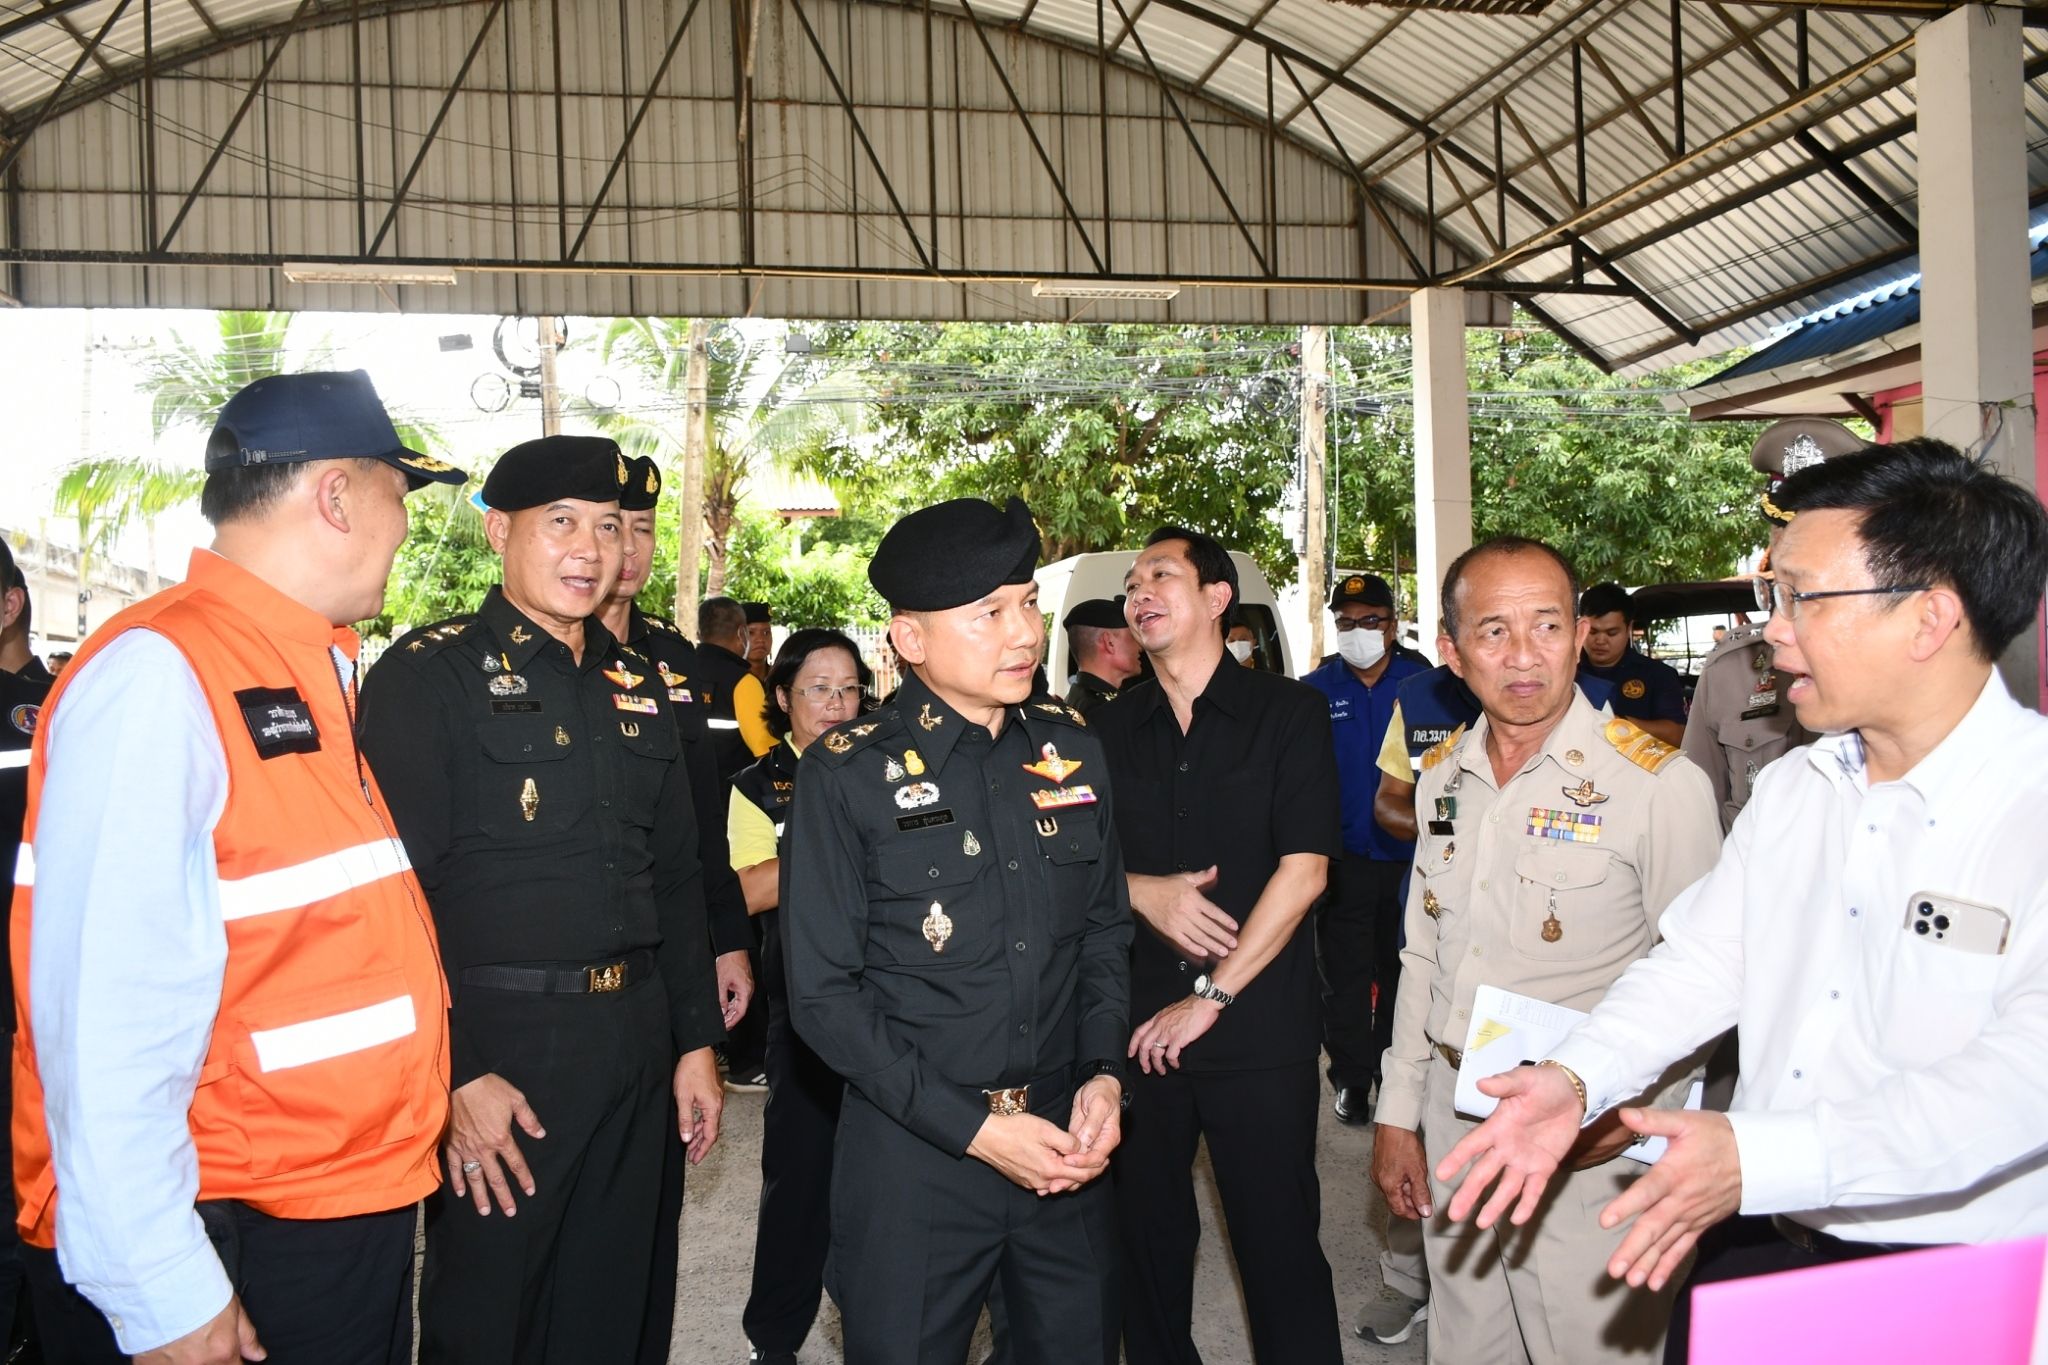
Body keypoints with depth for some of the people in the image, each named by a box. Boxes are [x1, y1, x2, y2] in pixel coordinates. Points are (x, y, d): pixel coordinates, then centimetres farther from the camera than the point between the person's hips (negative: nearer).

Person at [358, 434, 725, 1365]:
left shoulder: (639, 685, 11)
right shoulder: (427, 676, -8)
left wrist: (696, 1040, 11)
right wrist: (458, 1073, -18)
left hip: (634, 1042, 6)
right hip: (500, 1043, -5)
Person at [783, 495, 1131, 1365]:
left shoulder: (1073, 751, 3)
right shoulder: (847, 773, -10)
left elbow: (1105, 935, 10)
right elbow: (824, 993, -11)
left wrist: (1105, 1075, -5)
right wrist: (973, 1129, -15)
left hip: (1068, 1145, 4)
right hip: (912, 1156, -4)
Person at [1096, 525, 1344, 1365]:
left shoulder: (1288, 713, -2)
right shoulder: (1110, 730, 8)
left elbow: (1304, 869, -9)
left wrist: (1213, 995, -11)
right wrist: (1144, 892, -11)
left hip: (1261, 1029, -3)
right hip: (1137, 1026, 3)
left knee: (1279, 1242, 4)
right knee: (1146, 1233, 12)